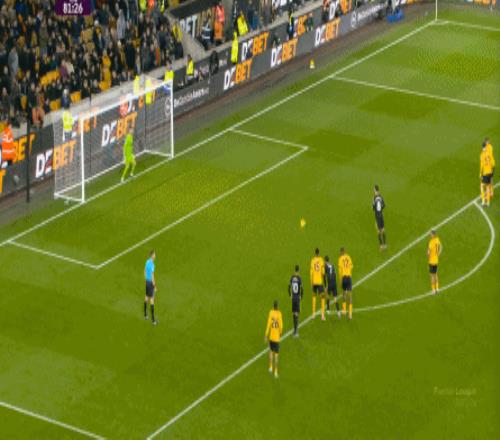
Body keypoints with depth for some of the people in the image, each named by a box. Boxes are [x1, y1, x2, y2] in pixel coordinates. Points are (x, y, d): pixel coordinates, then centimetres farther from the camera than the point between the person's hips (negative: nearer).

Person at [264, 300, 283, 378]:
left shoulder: (271, 312, -8)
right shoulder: (279, 314, -11)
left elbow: (268, 324, -8)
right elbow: (281, 326, -11)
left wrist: (266, 335, -1)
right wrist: (280, 333, 10)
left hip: (271, 336, 1)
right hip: (277, 337, -1)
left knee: (271, 351, 23)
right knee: (276, 355, 3)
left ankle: (271, 367, 20)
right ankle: (275, 372, 5)